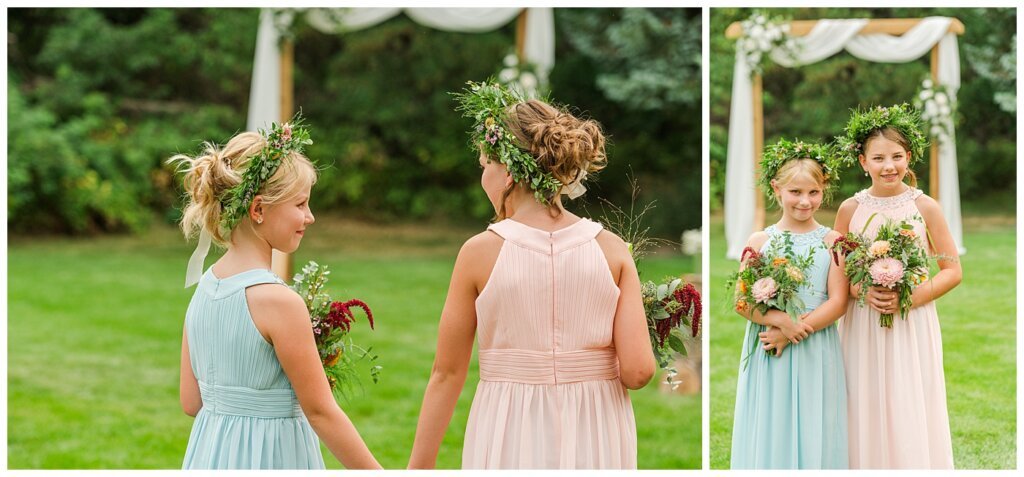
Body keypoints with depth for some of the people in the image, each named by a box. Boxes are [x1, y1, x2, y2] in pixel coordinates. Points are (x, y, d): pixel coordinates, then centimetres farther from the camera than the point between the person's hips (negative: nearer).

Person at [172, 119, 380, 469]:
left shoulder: (203, 289, 4)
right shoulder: (277, 301, -18)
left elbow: (191, 401, 8)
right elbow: (320, 412, -14)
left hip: (209, 455, 8)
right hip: (271, 458, -8)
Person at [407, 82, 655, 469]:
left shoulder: (480, 252, -7)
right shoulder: (612, 250, -3)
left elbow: (446, 373, -2)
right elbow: (638, 370, -9)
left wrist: (419, 467, 5)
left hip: (511, 441, -2)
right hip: (595, 442, 2)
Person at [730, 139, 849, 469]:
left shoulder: (832, 241, 1)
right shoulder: (759, 241, 3)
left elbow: (838, 303, -5)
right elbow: (743, 303, -1)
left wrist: (790, 335, -14)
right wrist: (781, 320, -19)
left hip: (816, 353, -1)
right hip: (766, 354, 1)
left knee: (813, 434, 4)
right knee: (769, 433, 5)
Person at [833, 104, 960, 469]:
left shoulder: (924, 207, -2)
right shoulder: (850, 209, 2)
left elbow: (952, 271, 1)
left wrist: (911, 297, -14)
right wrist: (863, 291, -12)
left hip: (913, 326, -1)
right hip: (863, 327, 1)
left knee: (913, 417, 0)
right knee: (867, 418, 4)